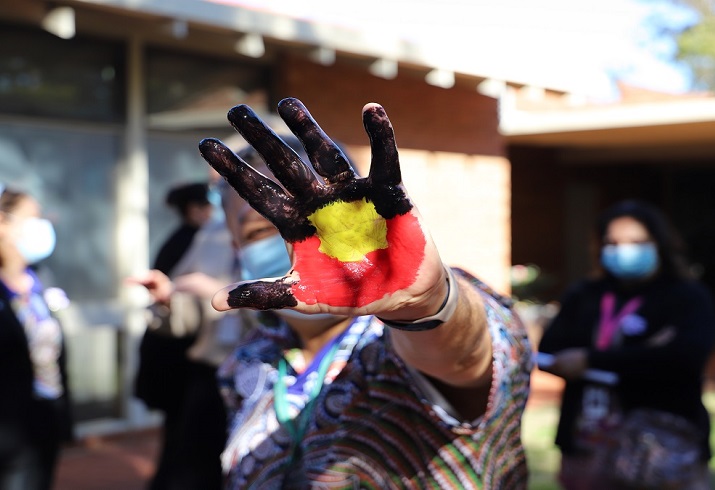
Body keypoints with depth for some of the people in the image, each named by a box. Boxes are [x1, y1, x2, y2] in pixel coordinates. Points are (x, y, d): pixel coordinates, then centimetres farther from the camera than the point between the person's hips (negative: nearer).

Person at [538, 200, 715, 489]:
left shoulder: (688, 297, 1)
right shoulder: (583, 296, 10)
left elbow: (685, 355, -16)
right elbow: (549, 354, -2)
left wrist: (591, 361, -14)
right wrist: (641, 356, -14)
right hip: (586, 452, 3)